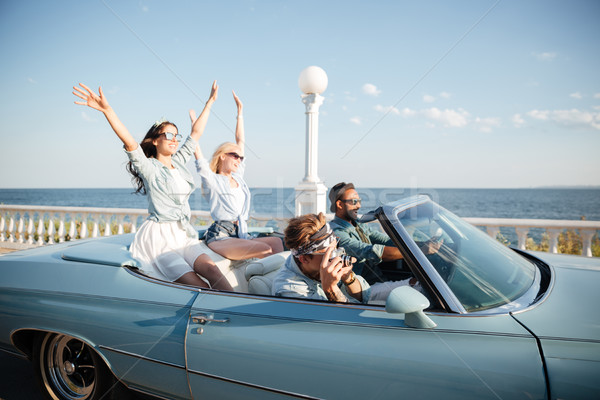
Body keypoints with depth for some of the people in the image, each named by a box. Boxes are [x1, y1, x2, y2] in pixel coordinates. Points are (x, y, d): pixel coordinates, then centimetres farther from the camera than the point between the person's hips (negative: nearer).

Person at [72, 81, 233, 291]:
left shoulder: (179, 162, 17)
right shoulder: (148, 167, -1)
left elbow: (196, 132, 20)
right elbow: (129, 142, -18)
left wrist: (210, 102, 25)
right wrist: (107, 110, -32)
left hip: (183, 234, 5)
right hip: (159, 236, -5)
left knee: (211, 269, -22)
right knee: (197, 285, -23)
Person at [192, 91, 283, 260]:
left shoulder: (238, 176, 22)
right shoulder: (212, 179, 6)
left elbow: (240, 140, 26)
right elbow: (197, 152, -4)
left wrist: (240, 112, 30)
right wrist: (194, 123, -4)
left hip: (241, 236, 6)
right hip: (219, 237, -6)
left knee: (277, 243, -22)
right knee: (266, 250, -29)